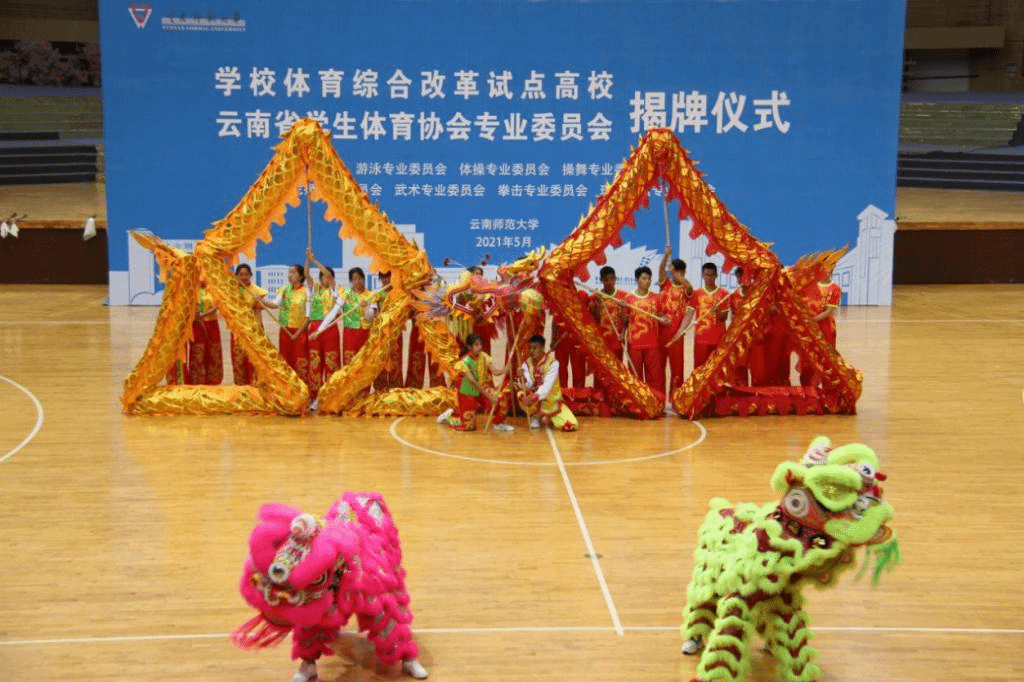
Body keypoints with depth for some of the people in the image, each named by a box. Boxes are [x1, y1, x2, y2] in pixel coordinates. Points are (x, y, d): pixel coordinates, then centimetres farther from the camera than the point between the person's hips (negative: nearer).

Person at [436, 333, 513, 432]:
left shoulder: (483, 357, -7)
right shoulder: (465, 361, -23)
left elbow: (495, 371, -18)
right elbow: (473, 382, -32)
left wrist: (504, 371, -41)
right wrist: (489, 396, -39)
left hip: (482, 390, 5)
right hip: (468, 393, -5)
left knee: (500, 397, -23)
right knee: (468, 426, -4)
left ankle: (499, 424, -1)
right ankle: (449, 415, 26)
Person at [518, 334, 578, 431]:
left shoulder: (552, 362, -15)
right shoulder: (527, 364, -4)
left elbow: (547, 386, -27)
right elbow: (528, 385, -16)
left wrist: (533, 398, -42)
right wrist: (524, 376, -37)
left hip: (552, 401, -2)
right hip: (534, 404, 2)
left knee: (571, 425, -20)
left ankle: (548, 418, 12)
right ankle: (534, 416, -1)